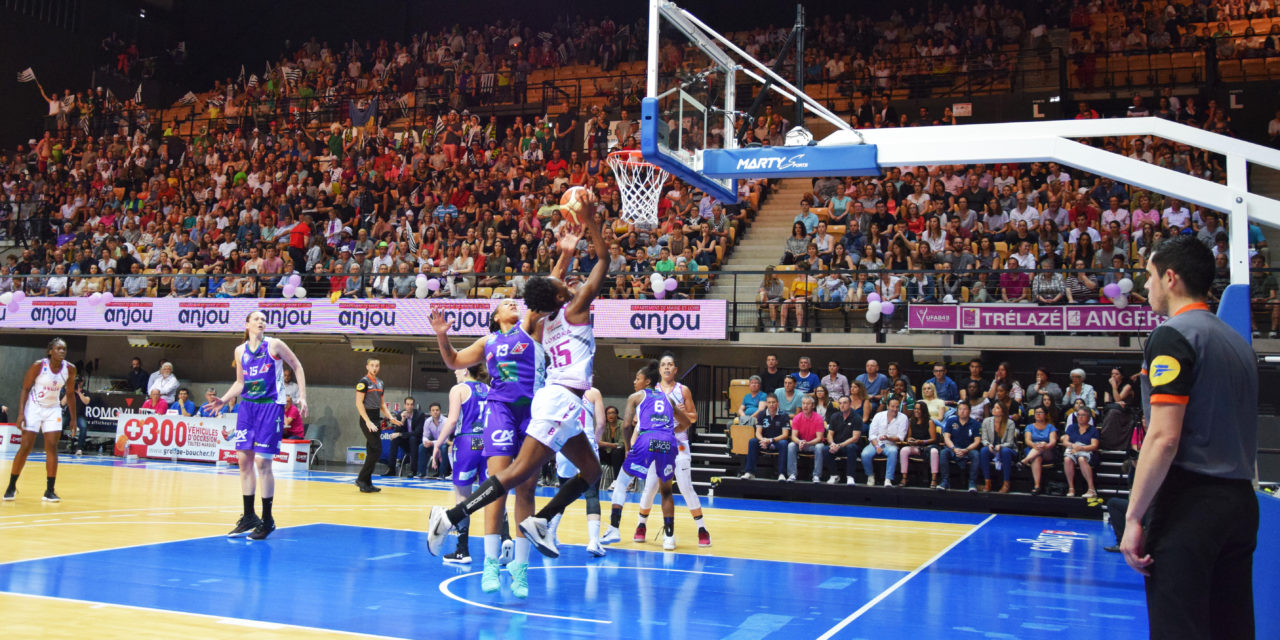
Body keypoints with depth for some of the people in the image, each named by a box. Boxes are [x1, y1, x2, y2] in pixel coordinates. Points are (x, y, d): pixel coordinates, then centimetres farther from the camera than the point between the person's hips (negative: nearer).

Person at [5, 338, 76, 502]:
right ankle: (11, 487, 11)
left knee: (52, 447, -6)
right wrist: (21, 413, -18)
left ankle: (49, 491, -3)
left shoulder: (70, 369, -7)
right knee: (26, 447, -4)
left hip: (53, 410, 3)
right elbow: (25, 389, -10)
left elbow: (70, 394, 5)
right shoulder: (38, 365, -17)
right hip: (34, 407, -3)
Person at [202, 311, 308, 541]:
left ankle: (267, 520, 3)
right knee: (243, 458, 4)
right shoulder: (240, 351, 9)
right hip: (247, 406, 5)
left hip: (271, 407, -5)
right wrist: (223, 400, 6)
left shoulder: (274, 345, -4)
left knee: (262, 462, -8)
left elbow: (297, 367, 3)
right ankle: (248, 517, 16)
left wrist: (302, 397, -4)